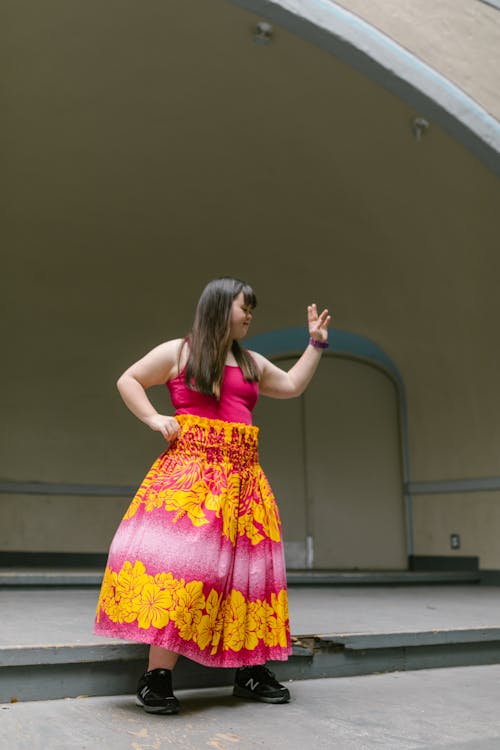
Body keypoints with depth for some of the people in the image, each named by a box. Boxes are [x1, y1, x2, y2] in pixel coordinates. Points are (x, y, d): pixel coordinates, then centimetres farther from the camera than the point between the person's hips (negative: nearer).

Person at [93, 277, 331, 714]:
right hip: (191, 470, -6)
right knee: (179, 558, -16)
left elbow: (292, 385, 31)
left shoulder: (252, 363, 22)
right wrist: (155, 419, -4)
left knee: (247, 566, 3)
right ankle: (157, 678, -11)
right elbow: (128, 381, 10)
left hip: (243, 477, 6)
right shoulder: (178, 352, 7)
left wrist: (317, 342, 29)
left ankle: (250, 671, 13)